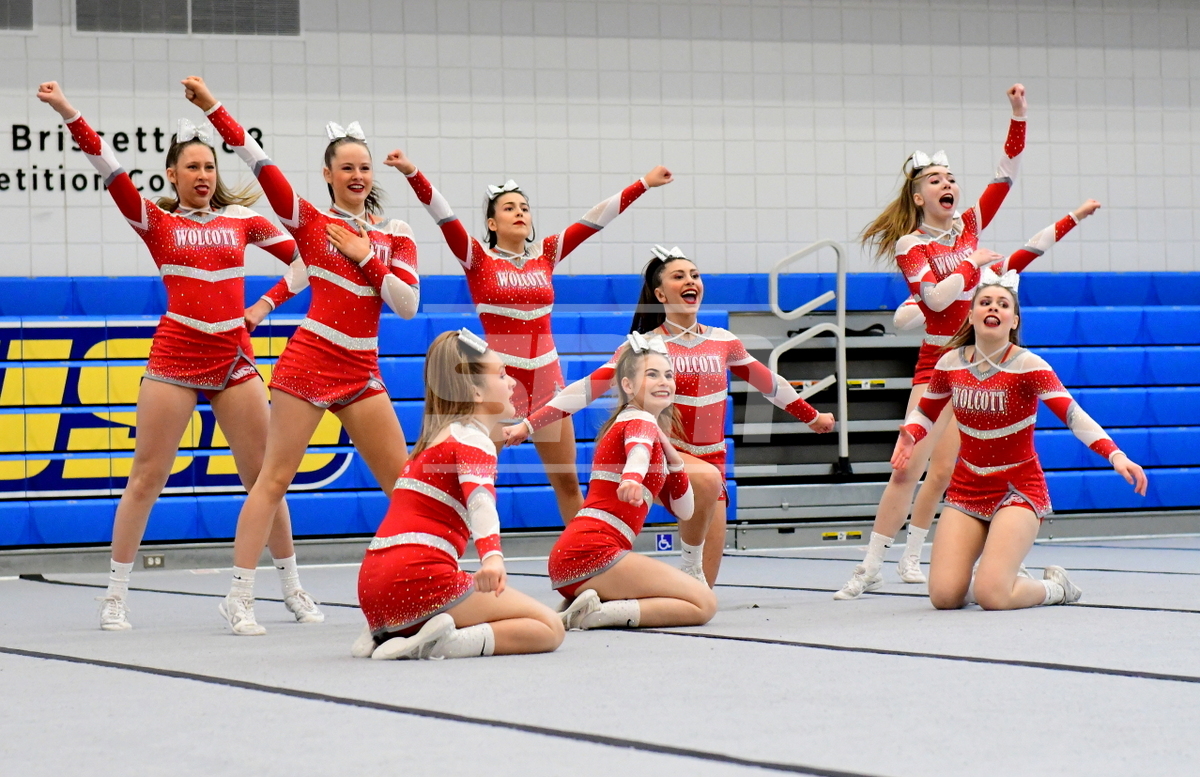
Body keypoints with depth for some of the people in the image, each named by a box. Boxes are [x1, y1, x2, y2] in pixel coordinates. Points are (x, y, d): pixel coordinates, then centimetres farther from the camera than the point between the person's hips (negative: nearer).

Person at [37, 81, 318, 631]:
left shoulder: (242, 219, 8)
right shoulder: (156, 221, 3)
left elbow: (301, 256, 19)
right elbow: (107, 167, -9)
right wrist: (67, 113, -19)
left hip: (234, 360, 2)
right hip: (175, 358, -2)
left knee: (264, 476, 4)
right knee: (146, 478, -2)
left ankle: (293, 590, 15)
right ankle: (115, 596, 4)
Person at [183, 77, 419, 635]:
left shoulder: (395, 234, 10)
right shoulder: (309, 219, 2)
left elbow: (408, 304, 0)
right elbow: (257, 160, -5)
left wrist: (365, 256, -7)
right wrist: (212, 108, -11)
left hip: (362, 371, 4)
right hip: (309, 360, -4)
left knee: (403, 481, 5)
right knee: (275, 477, -4)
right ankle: (239, 597, -2)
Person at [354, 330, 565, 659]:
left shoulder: (436, 439, 24)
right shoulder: (472, 439, -4)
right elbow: (479, 498, -26)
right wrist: (492, 556, -43)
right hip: (420, 577, -9)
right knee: (549, 628, -2)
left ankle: (386, 635, 8)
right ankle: (443, 643, -22)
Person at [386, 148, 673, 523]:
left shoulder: (546, 254, 8)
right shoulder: (478, 258, -2)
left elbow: (595, 218, 7)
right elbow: (441, 213, -14)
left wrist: (643, 184, 5)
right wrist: (412, 174, -27)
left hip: (546, 378, 4)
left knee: (567, 480, 12)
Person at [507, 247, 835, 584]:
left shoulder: (723, 342, 5)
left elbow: (769, 383, 21)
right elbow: (588, 388, -10)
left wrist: (813, 416, 31)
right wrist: (527, 426, -17)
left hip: (712, 460, 4)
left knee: (704, 592, -2)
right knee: (707, 479, -39)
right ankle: (690, 566, -17)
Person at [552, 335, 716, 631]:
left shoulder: (655, 432, 26)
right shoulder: (640, 421, -2)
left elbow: (684, 511, 24)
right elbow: (638, 452, -30)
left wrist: (672, 457, 9)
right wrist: (632, 478, -52)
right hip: (592, 550, -10)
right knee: (704, 603, -11)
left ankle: (592, 606, 5)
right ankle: (601, 613, -18)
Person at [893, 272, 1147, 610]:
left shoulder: (1027, 365, -13)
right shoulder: (951, 363, 0)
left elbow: (1073, 414, -23)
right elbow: (926, 412, 17)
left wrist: (1115, 455, -38)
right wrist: (909, 436, -7)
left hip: (1018, 489, -4)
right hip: (966, 488, 4)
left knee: (991, 595, -22)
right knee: (944, 596, -11)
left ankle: (1056, 586, 10)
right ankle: (999, 574, 24)